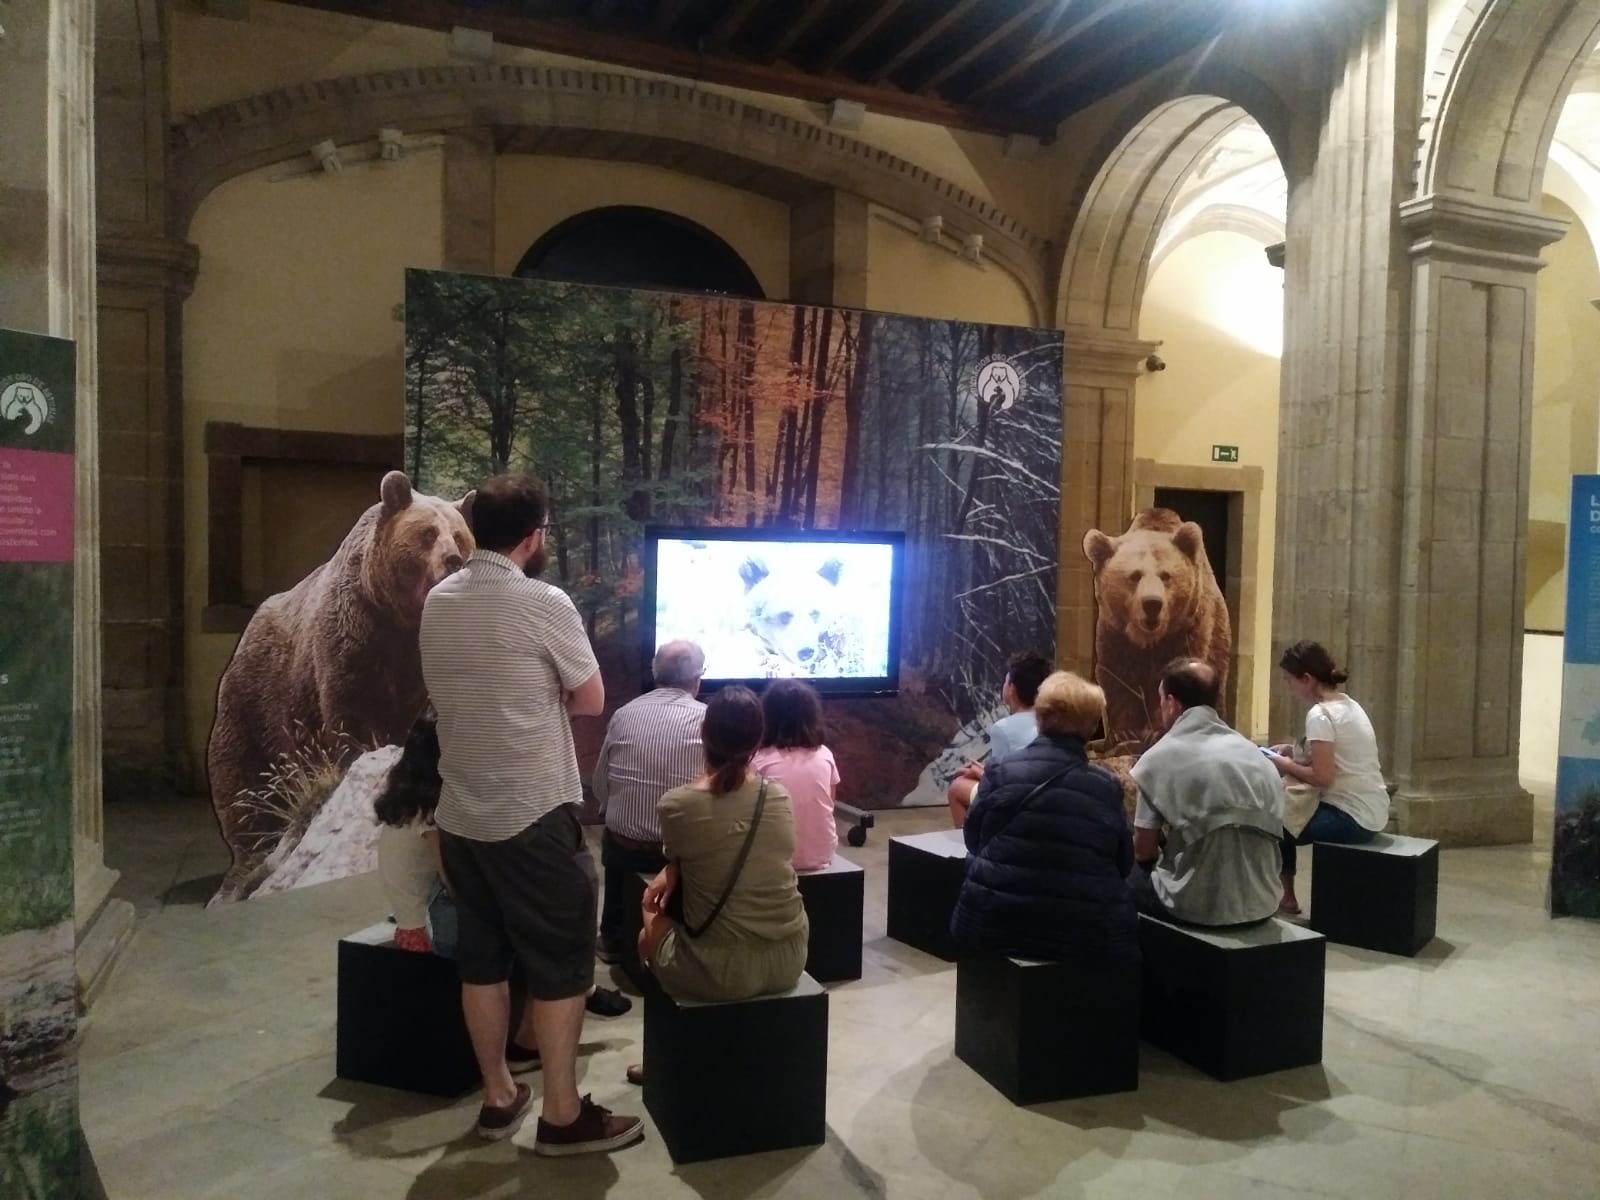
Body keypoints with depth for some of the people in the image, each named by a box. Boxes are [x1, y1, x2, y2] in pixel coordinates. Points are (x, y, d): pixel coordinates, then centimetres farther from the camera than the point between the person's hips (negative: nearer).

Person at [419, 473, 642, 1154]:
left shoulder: (437, 603, 5)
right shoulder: (543, 604, -15)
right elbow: (591, 701, -7)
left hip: (459, 813, 7)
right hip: (533, 815, -7)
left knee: (481, 958, 16)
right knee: (559, 964, 5)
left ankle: (498, 1097, 29)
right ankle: (563, 1115, 14)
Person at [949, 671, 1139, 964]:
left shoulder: (1001, 772, -4)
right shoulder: (1107, 786, -4)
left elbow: (974, 841, 7)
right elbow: (1123, 864, 5)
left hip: (995, 923, 1)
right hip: (1084, 933, 0)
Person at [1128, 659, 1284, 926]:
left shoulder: (1160, 757, -7)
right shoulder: (1255, 754, 8)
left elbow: (1143, 851, -4)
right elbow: (1273, 832, 16)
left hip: (1197, 905, -5)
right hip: (1261, 902, 6)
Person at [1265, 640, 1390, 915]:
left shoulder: (1319, 714, -18)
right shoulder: (1348, 705, 9)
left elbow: (1323, 777, -22)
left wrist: (1286, 765, -8)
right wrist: (1295, 755, 9)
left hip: (1352, 817, -9)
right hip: (1371, 813, 9)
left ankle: (1286, 897, 20)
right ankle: (1285, 894, 25)